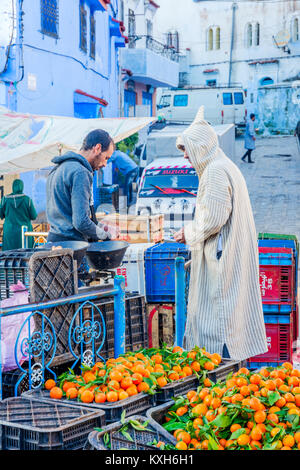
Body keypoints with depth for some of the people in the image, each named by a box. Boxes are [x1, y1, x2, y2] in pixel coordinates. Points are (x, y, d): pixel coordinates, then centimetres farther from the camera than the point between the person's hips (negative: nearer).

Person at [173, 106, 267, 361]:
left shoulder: (215, 171, -15)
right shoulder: (227, 167, 17)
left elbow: (214, 218, -22)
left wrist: (190, 233, -6)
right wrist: (192, 231, 18)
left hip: (221, 257, -10)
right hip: (231, 252, 10)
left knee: (218, 314, -6)